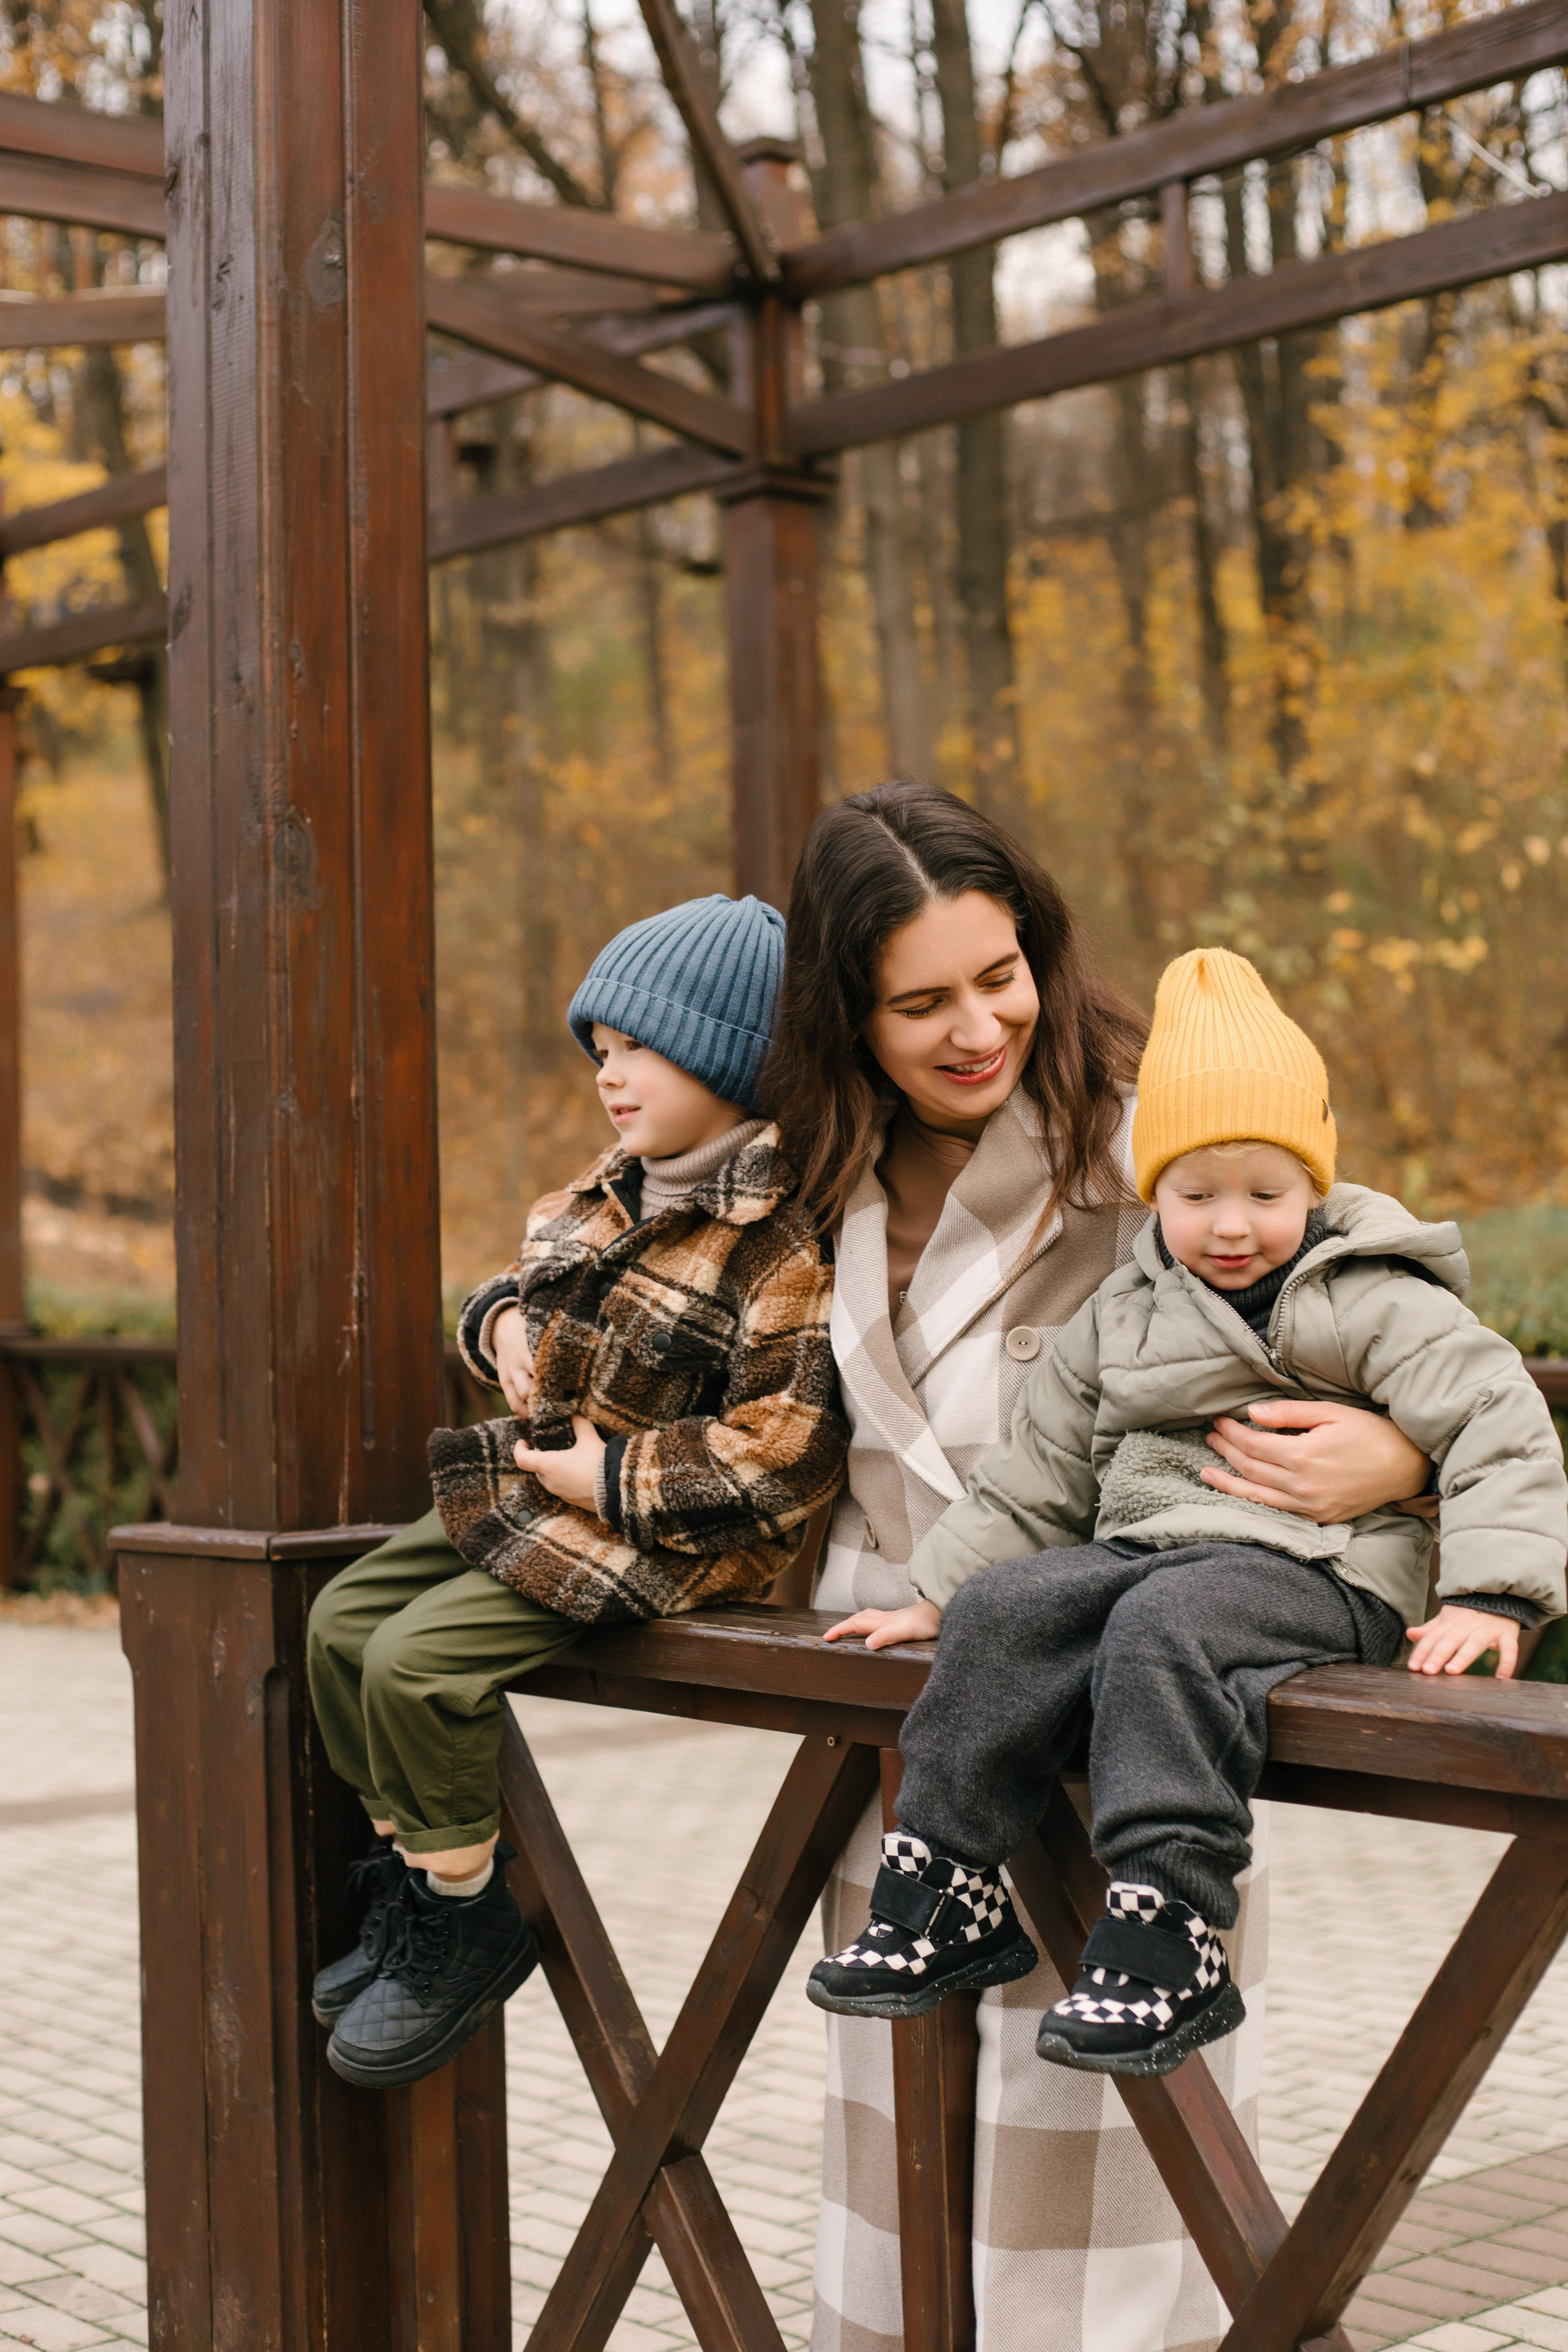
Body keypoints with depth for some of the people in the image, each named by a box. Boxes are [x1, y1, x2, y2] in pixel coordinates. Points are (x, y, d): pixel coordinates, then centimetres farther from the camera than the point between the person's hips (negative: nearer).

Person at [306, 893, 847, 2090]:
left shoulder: (778, 1236, -21)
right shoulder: (615, 1191, 8)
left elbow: (790, 1441, -25)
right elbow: (532, 1271, 24)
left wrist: (619, 1477, -22)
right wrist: (505, 1321, 0)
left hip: (654, 1534, -10)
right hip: (531, 1485, 10)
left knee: (420, 1659, -20)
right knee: (344, 1620, 9)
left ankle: (468, 1921, 1)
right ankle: (409, 1879, 23)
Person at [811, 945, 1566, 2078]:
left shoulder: (1372, 1306, 0)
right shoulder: (1120, 1317, 16)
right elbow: (1038, 1472, 22)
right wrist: (938, 1592, 19)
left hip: (1311, 1571, -6)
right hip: (1145, 1547, 6)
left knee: (1164, 1628, -35)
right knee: (1006, 1610, -21)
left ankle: (1168, 1951, -40)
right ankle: (944, 1899, -17)